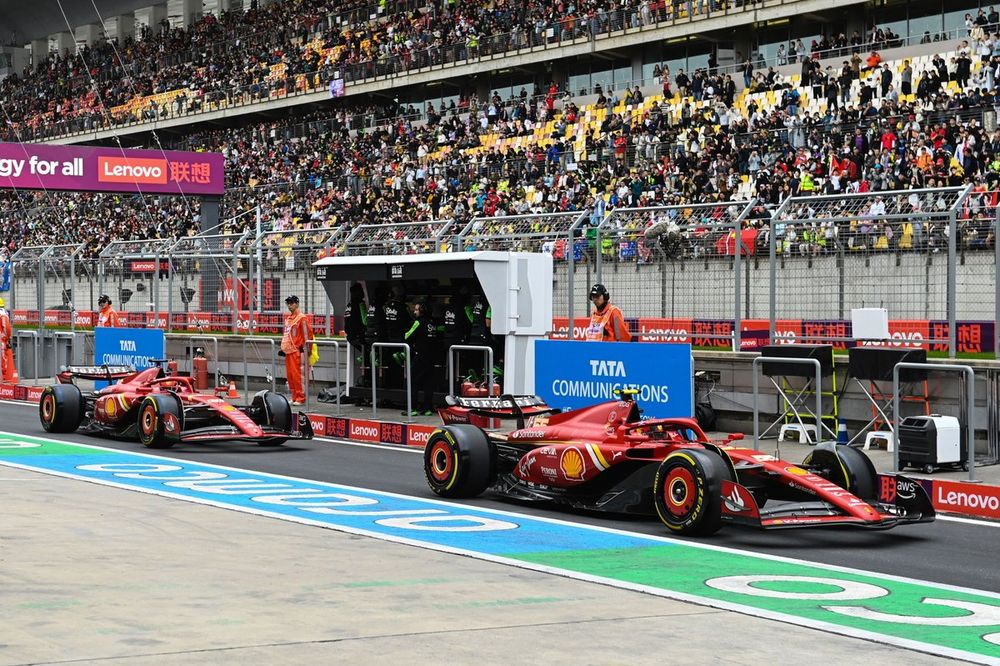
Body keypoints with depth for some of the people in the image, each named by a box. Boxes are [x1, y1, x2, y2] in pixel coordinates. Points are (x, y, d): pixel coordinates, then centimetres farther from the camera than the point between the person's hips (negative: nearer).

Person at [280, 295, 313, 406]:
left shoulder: (301, 317, -6)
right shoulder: (288, 318, 17)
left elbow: (306, 334, -10)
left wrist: (305, 348, -16)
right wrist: (283, 347, 19)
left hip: (296, 350, -8)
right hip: (287, 350, 8)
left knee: (296, 374, -9)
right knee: (289, 375, 8)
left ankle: (300, 397, -4)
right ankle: (294, 397, 15)